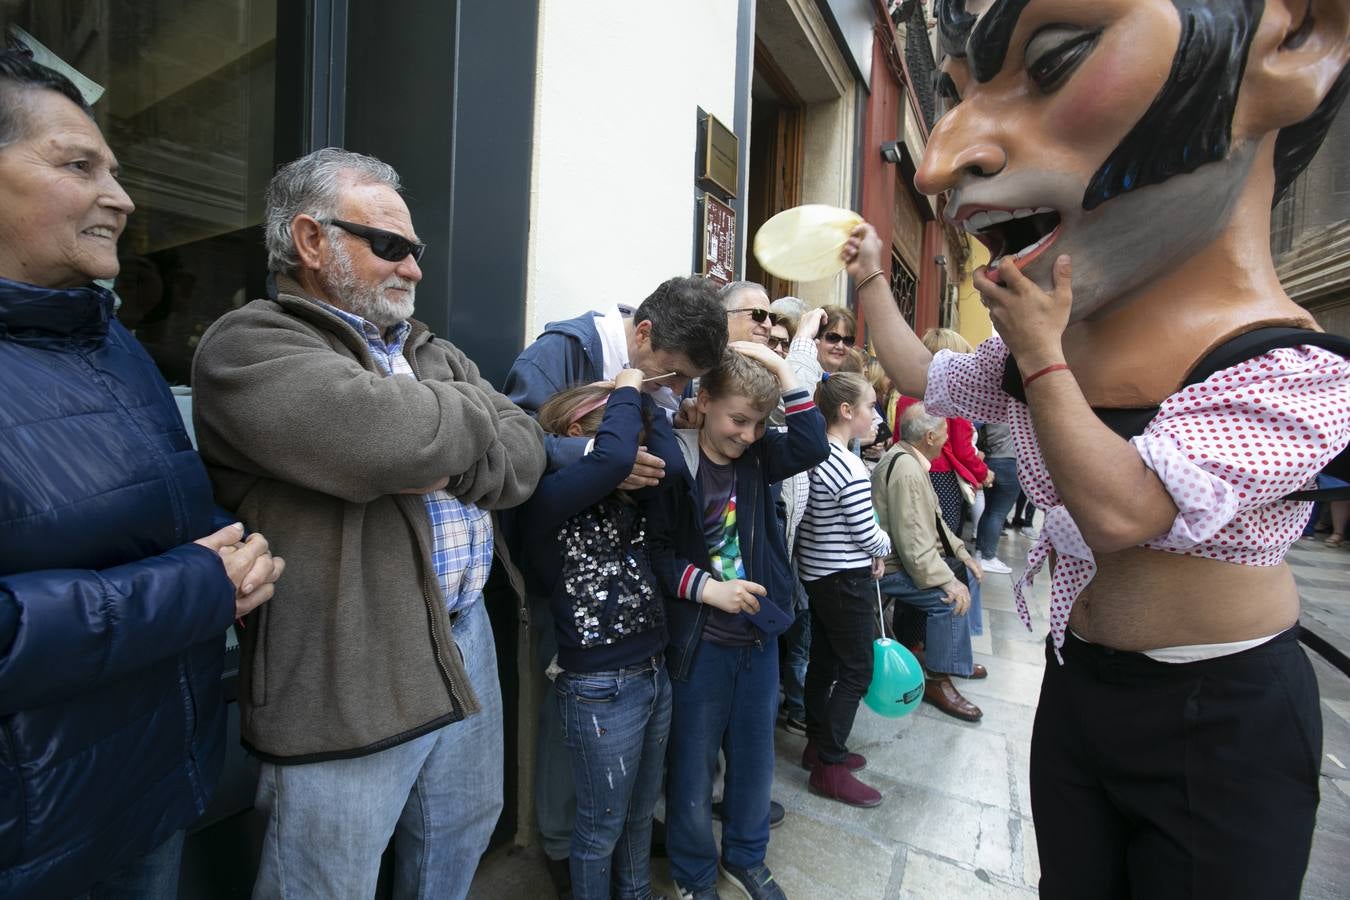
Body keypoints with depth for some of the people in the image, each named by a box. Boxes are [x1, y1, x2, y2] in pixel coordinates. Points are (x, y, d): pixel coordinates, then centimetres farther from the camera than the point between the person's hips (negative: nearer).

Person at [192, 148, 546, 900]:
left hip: (466, 640, 7)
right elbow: (388, 435, -30)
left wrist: (447, 466, -16)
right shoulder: (250, 345, -11)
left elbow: (527, 453, 3)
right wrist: (470, 417, -10)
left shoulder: (436, 353, 13)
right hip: (344, 681, -6)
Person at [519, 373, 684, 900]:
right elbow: (614, 458, -32)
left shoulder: (620, 497, 6)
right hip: (600, 690, -7)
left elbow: (671, 464, -6)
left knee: (641, 812, 26)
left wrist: (643, 396, -1)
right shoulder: (545, 500, -17)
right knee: (602, 825, 15)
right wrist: (626, 390, -16)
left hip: (653, 676, 8)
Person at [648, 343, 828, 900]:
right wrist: (707, 588, -20)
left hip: (759, 635, 5)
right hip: (698, 643, -4)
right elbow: (654, 549, -13)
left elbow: (813, 447, -15)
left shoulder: (757, 457, 0)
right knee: (694, 764, 13)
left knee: (754, 755, 21)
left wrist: (782, 372, -17)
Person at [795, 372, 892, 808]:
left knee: (823, 660, 18)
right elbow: (866, 534, -16)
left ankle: (819, 745, 34)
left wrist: (870, 551, 7)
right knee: (857, 671, 5)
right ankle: (830, 767, 15)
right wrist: (884, 548, 5)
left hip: (816, 571, 9)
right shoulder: (851, 468, -23)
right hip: (846, 578, -9)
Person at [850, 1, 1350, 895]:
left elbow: (1120, 511, -32)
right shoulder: (1042, 348, -3)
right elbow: (923, 377, 11)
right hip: (1075, 691, 6)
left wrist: (1039, 354, -24)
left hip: (1223, 726, -6)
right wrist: (873, 279, 11)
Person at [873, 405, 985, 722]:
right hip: (888, 567, -11)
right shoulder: (907, 470, -24)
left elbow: (932, 520, 16)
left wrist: (962, 553, 10)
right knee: (950, 598, -22)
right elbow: (914, 540, -27)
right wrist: (948, 581, -24)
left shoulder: (908, 458, 9)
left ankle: (957, 657, 25)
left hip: (906, 555, 11)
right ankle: (938, 681, -6)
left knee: (967, 575, 13)